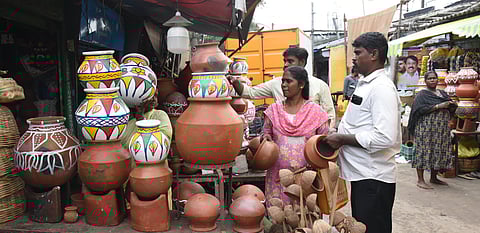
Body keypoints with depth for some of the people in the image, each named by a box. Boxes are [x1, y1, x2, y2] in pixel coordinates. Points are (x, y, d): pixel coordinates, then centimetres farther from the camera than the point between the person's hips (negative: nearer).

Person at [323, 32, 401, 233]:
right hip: (362, 173, 10)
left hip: (374, 178, -9)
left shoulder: (382, 88, -18)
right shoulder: (365, 84, 13)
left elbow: (384, 138, -27)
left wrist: (342, 139, -19)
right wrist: (338, 137, 7)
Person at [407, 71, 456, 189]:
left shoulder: (443, 93, 18)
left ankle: (433, 177, 19)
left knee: (439, 152, 7)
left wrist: (451, 105, -5)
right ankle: (420, 180, -4)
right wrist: (439, 106, -19)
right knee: (424, 151, -7)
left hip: (442, 129, 6)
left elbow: (451, 109, 18)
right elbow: (420, 109, -16)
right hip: (427, 128, -6)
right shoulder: (422, 94, -1)